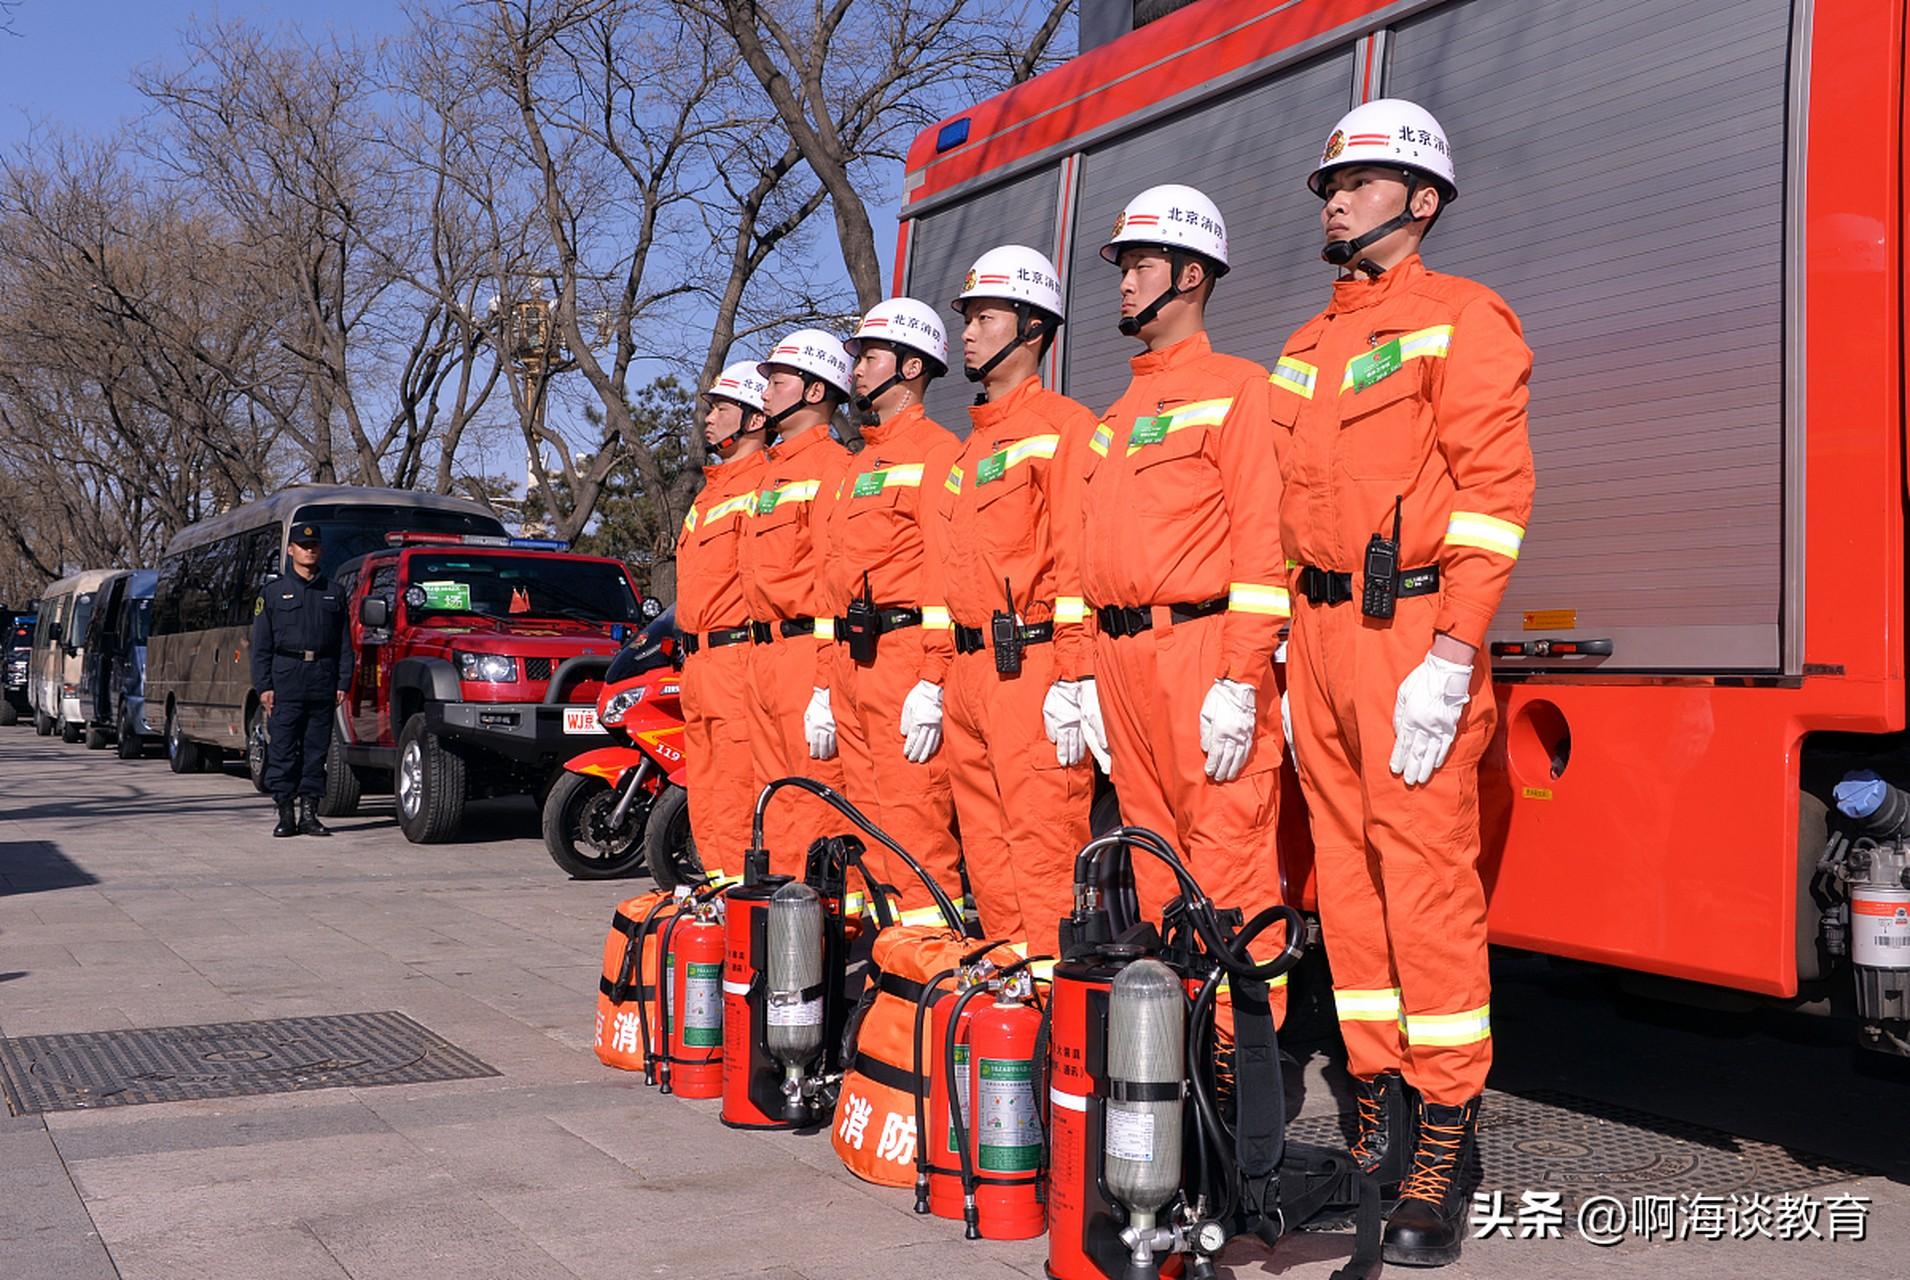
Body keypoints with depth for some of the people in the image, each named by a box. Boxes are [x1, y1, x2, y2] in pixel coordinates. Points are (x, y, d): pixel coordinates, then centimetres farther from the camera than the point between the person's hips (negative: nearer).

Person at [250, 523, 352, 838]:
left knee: (317, 748, 4)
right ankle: (285, 815, 2)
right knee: (282, 749, -4)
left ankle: (309, 814, 9)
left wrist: (343, 682, 3)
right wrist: (263, 686, -5)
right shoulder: (273, 592, 7)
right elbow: (261, 644, 4)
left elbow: (344, 643, 12)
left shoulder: (333, 592, 14)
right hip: (286, 678, -2)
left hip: (323, 679, 2)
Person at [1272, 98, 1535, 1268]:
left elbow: (1495, 488, -11)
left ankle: (1445, 1140, -1)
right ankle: (1381, 1108, 17)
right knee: (1348, 872, 8)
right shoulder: (1306, 348, 21)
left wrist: (1454, 652, -19)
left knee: (1428, 876, -8)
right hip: (1319, 633, 7)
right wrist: (1280, 645, 13)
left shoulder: (1461, 319, -1)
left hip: (1412, 633, -7)